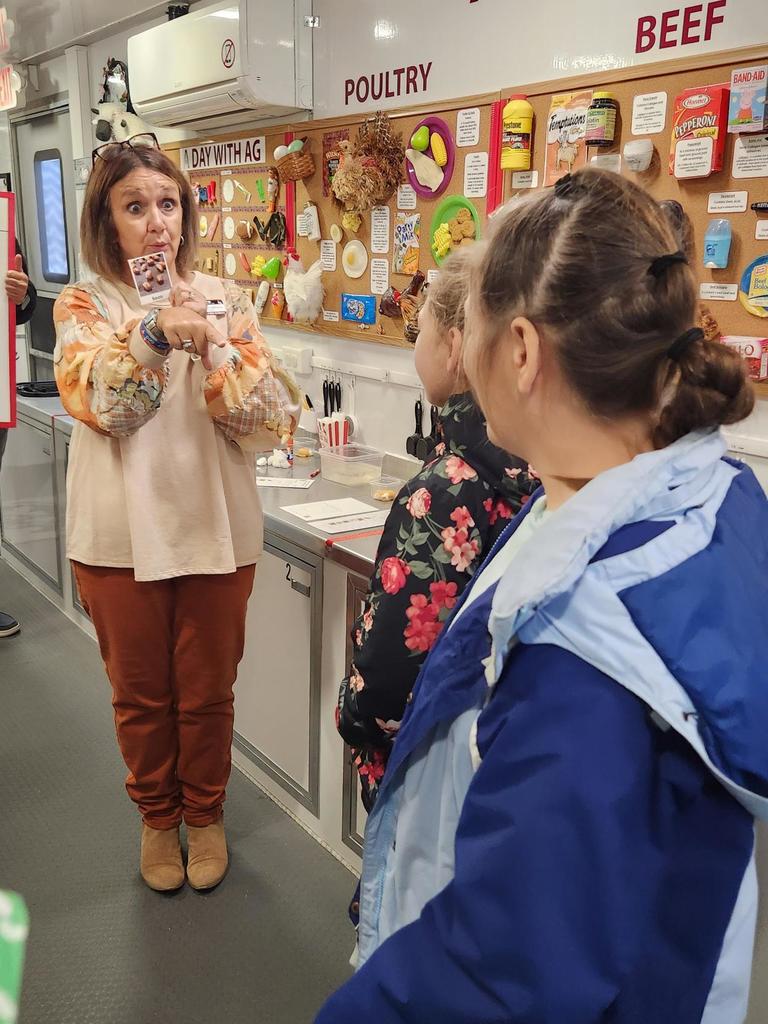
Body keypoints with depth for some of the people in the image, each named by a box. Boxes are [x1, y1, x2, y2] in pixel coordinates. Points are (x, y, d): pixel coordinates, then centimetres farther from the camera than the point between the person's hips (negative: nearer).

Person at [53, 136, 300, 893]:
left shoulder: (225, 300, 1)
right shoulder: (83, 307, -1)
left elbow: (270, 417, -7)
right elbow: (98, 404, -18)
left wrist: (213, 346, -21)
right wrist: (156, 334, -31)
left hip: (215, 529, 1)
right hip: (120, 535, 0)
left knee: (207, 692, 13)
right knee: (140, 694, 15)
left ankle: (205, 814, 38)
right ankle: (157, 816, 39)